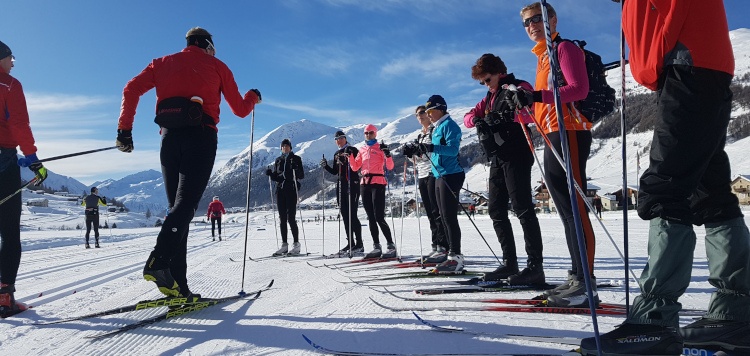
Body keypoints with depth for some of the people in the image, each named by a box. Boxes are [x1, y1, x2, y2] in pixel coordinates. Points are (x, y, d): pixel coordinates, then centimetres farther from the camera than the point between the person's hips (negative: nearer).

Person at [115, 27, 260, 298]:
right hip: (201, 137, -3)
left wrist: (124, 129, 6)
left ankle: (177, 283, -1)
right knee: (185, 204, -13)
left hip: (170, 138, 4)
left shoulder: (163, 63, 21)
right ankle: (158, 261, -35)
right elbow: (240, 110, 15)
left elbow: (132, 89, 7)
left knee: (177, 206, 6)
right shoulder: (217, 66, 13)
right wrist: (254, 97, 35)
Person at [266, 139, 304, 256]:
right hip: (280, 190, 5)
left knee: (291, 218, -10)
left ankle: (296, 244, -3)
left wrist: (295, 170, -22)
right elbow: (275, 177, 18)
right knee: (282, 218, 4)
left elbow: (302, 175, -2)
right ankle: (284, 245, 9)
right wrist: (270, 174, -3)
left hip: (291, 190, -5)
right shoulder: (278, 160, 17)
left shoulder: (296, 159, 5)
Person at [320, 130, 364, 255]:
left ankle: (359, 244, -6)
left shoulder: (352, 150, 0)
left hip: (352, 184, -7)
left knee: (352, 215, -11)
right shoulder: (336, 154, 19)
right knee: (345, 215, 6)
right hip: (340, 185, 7)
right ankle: (350, 243, 11)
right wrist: (325, 166, 5)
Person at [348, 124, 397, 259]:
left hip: (378, 183, -6)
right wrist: (350, 155, 4)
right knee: (370, 217, 5)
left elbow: (390, 167, -7)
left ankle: (391, 246, -5)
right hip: (364, 184, 6)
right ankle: (376, 247, 10)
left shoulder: (381, 148, 2)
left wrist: (388, 155, -22)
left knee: (379, 217, -13)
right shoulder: (362, 150, 18)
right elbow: (355, 167, 15)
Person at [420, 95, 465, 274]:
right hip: (440, 177, 10)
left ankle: (456, 257, -8)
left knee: (450, 217, -11)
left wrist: (433, 148, -33)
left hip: (451, 176, -10)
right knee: (444, 217, 10)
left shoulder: (449, 125, -8)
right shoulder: (436, 129, 19)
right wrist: (422, 149, 15)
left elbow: (453, 149, -21)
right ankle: (453, 255, 15)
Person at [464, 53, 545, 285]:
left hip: (516, 155, -9)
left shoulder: (519, 87, 0)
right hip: (497, 159, 9)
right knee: (496, 210, 8)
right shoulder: (490, 97, 24)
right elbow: (468, 118, 17)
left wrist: (508, 115, -28)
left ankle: (535, 266, -12)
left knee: (522, 208, -13)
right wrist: (477, 119, -6)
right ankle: (510, 263, 15)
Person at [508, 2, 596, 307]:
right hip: (553, 137, 10)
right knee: (567, 211, 8)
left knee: (574, 208, -13)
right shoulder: (543, 57, 25)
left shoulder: (565, 48, 0)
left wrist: (537, 96, -24)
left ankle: (586, 284, -12)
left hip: (569, 132, -10)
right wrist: (524, 102, 11)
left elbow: (579, 89, -15)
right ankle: (577, 277, 14)